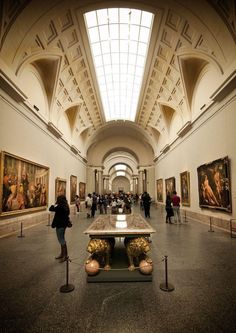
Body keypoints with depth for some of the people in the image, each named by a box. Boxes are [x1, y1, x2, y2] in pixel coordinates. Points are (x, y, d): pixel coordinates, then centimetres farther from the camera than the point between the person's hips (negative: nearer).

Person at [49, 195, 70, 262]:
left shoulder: (60, 207, -23)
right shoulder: (65, 207, 6)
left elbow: (51, 209, -21)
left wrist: (54, 204, -4)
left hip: (60, 225, -10)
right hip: (63, 224, 10)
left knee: (62, 240, -1)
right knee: (61, 240, 19)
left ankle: (65, 255, 7)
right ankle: (62, 254, 32)